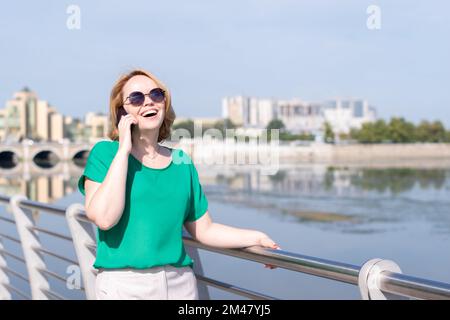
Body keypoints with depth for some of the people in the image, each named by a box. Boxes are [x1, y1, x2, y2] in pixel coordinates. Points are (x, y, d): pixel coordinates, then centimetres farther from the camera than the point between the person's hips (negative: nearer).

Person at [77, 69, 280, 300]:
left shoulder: (182, 161, 10)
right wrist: (124, 150, -12)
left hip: (180, 283, 4)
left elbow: (204, 230, 15)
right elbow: (104, 218, -18)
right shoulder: (105, 153, -1)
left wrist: (257, 237, 6)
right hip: (124, 284, -4)